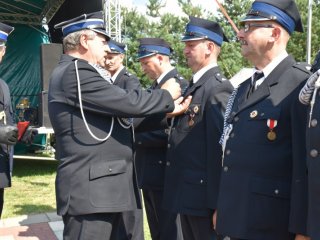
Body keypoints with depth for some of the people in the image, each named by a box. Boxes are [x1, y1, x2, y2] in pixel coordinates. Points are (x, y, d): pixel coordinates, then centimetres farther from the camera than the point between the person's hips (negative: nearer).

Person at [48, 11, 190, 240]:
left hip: (98, 186, 11)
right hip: (90, 190, -11)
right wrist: (167, 95, -2)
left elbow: (121, 108, 16)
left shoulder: (74, 72, 18)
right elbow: (128, 102, -20)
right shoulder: (76, 73, -16)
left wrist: (168, 108, 12)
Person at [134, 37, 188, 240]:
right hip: (151, 174, 9)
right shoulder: (156, 86, 15)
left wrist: (134, 135, -16)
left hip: (167, 174, -9)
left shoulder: (179, 85, -15)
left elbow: (169, 133, -23)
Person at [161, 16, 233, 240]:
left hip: (204, 196, -9)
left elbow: (221, 149, -20)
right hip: (187, 195, 9)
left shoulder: (218, 88, -15)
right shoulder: (194, 85, 13)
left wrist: (217, 204, -20)